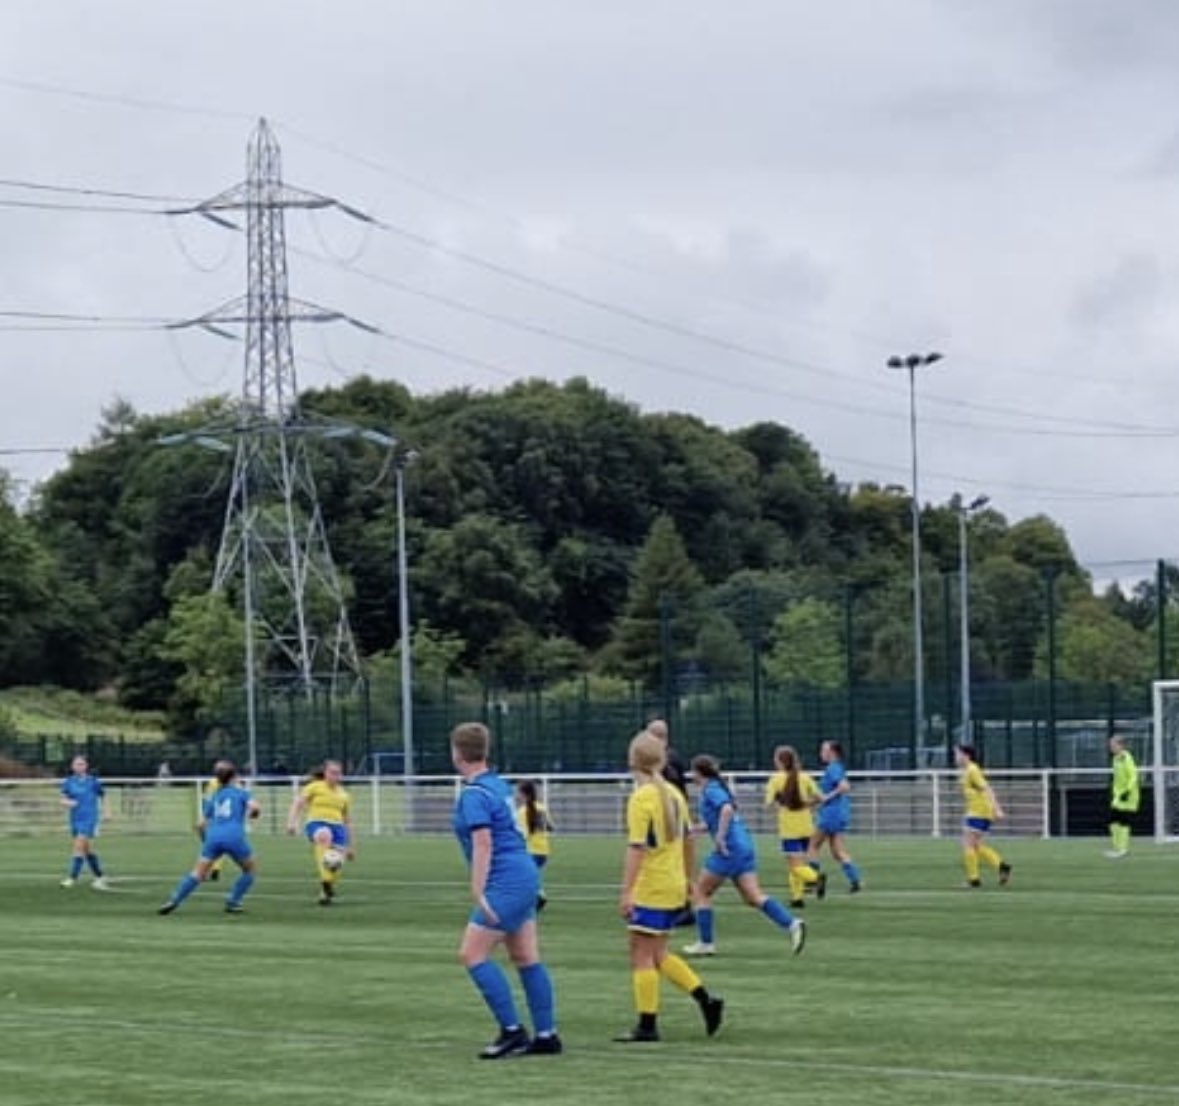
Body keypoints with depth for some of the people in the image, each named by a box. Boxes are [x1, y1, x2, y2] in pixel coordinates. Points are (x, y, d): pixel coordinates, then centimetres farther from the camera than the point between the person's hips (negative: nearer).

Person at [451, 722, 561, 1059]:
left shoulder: (474, 794, -14)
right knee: (527, 958, 11)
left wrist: (478, 894, -22)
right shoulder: (498, 785, 14)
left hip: (505, 881, -10)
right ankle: (546, 1035, 12)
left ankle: (512, 1031, -8)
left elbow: (483, 844, -22)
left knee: (472, 954, -6)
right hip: (525, 875, 10)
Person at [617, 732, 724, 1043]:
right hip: (674, 885, 8)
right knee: (657, 955, 16)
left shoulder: (642, 798, -15)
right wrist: (686, 879, 30)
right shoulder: (674, 794, 10)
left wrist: (626, 891, -22)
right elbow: (683, 838, 19)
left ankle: (647, 1025, -1)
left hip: (650, 888, -8)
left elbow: (637, 847, -21)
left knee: (642, 956, -1)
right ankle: (706, 1000, 9)